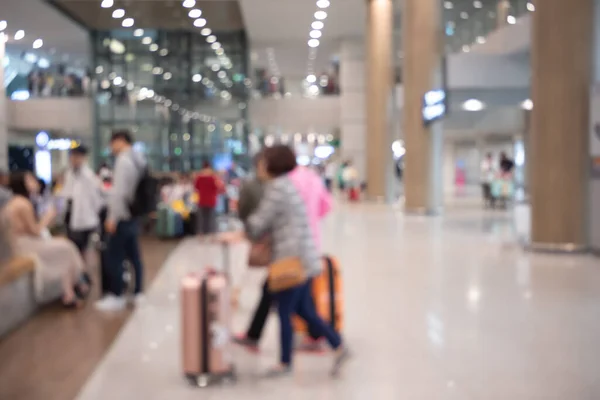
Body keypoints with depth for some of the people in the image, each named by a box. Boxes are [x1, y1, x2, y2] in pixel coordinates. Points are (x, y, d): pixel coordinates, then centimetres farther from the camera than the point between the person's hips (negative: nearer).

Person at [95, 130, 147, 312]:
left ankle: (116, 297, 1)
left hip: (123, 216, -9)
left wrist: (112, 218, -20)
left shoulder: (123, 160, -15)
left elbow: (119, 192, -22)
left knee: (114, 256, -3)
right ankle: (138, 293, 19)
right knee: (134, 255, 13)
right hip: (135, 215, 9)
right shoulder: (139, 159, 12)